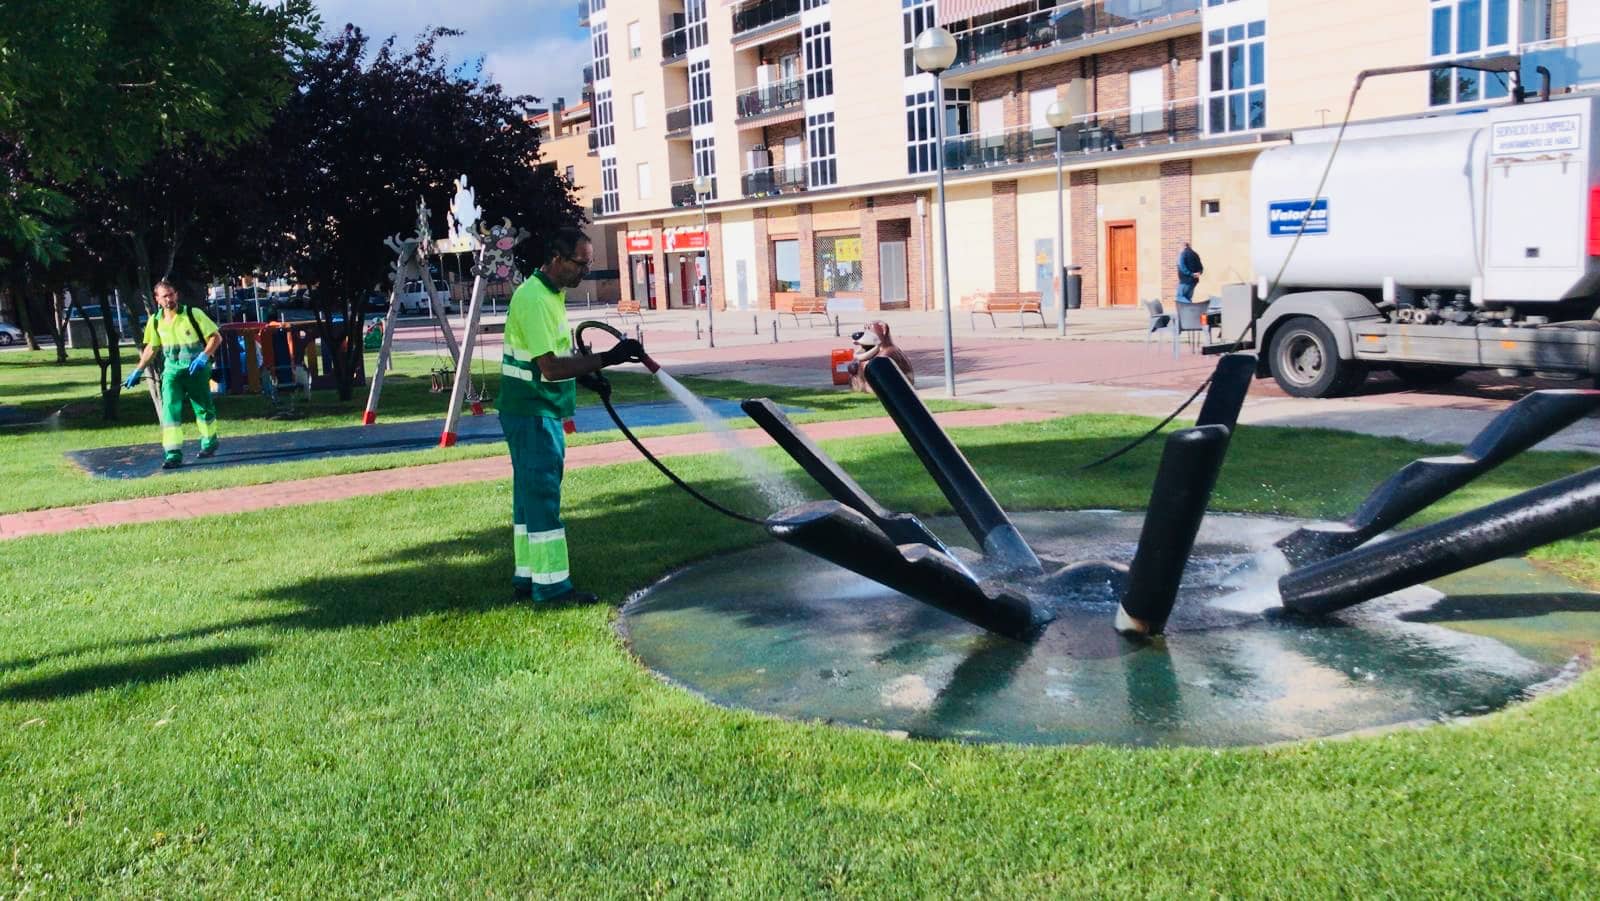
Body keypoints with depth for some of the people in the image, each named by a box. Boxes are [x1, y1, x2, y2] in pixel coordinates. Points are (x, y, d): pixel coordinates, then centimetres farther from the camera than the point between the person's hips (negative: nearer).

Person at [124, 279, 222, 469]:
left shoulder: (193, 314, -9)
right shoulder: (155, 321, 3)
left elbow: (216, 337, -8)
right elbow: (152, 348, 18)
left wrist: (204, 356, -23)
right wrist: (138, 371, 15)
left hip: (196, 369, -2)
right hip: (172, 369, 2)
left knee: (204, 408, 11)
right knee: (169, 409, -13)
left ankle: (209, 443, 36)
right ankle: (173, 454, -17)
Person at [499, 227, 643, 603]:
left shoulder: (552, 293, 12)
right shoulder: (533, 299, -20)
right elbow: (549, 367, -26)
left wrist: (588, 372, 12)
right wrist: (606, 358, -26)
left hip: (542, 412, 10)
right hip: (532, 414, -10)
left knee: (531, 494, 13)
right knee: (543, 495, -6)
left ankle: (527, 578, 20)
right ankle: (552, 584, 0)